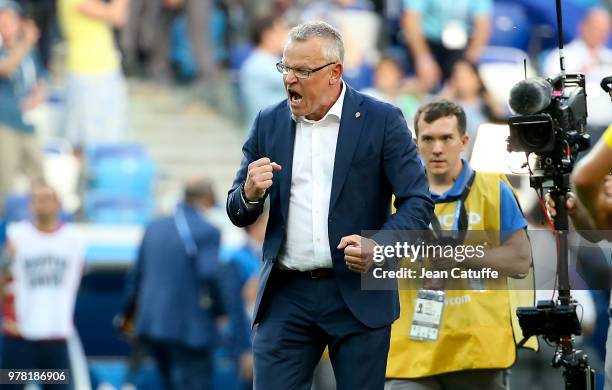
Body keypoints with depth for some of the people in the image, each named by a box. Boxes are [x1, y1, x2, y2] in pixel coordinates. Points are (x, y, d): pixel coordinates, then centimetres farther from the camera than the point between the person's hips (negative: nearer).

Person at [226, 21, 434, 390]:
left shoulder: (382, 121, -2)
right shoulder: (269, 123, 8)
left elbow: (418, 202, -4)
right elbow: (239, 214, 13)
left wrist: (379, 247, -22)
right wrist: (250, 193, -12)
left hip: (359, 295, -2)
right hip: (287, 296, 3)